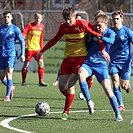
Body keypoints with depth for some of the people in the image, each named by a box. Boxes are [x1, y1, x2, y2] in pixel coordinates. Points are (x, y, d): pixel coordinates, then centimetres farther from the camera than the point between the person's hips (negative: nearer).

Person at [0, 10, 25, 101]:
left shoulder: (15, 29, -1)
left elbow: (22, 41, 2)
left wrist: (22, 54, -6)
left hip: (11, 54, -4)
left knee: (9, 73, -14)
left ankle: (8, 96, -9)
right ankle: (11, 87, 31)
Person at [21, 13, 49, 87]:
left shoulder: (42, 26, 9)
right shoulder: (30, 25, -6)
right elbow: (23, 33, -15)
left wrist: (41, 48, 16)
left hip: (37, 49, 4)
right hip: (29, 48, -4)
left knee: (41, 63, -7)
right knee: (26, 65, 3)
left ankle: (41, 81, -3)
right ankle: (23, 81, 15)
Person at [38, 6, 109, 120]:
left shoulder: (82, 24, -11)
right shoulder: (63, 27, 4)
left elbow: (97, 34, -5)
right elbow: (55, 39, 19)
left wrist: (103, 50, -10)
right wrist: (42, 51, 20)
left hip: (80, 57, -5)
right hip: (67, 58, 5)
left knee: (71, 85, -16)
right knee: (61, 86, 0)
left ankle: (66, 112, -9)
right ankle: (70, 102, 26)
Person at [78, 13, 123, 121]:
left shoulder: (110, 33, -3)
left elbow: (111, 40, -28)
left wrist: (99, 38, -33)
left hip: (101, 64, -2)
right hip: (88, 62, 2)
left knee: (107, 88, -13)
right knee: (81, 73, -31)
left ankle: (118, 114, 1)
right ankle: (89, 101, -17)